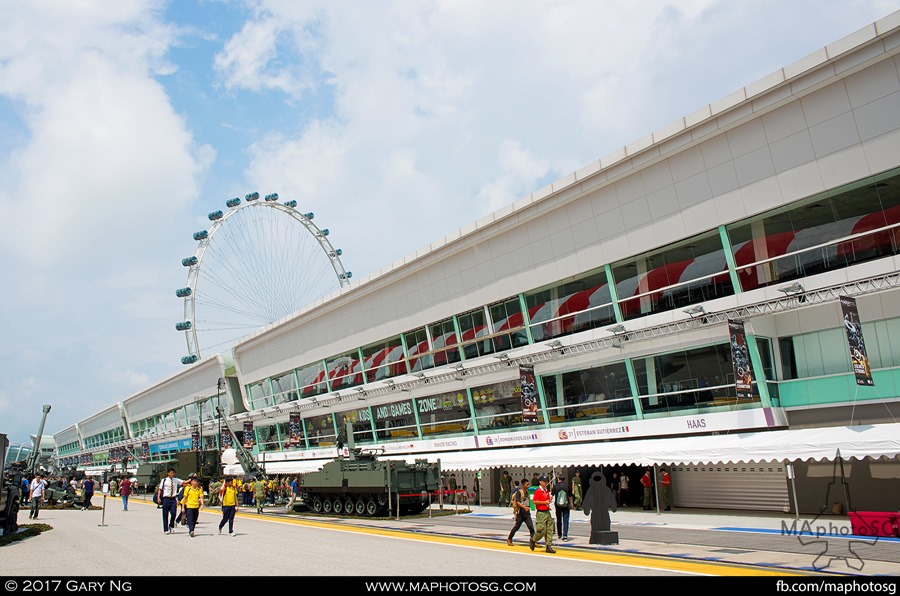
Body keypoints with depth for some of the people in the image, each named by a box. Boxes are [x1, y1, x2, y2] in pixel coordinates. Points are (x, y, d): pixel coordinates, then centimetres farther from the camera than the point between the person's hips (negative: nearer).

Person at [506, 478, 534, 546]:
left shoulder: (527, 492, 12)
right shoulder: (519, 492, -10)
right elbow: (517, 502, -20)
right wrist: (524, 507, -31)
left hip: (527, 513, 6)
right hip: (520, 513, -6)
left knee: (531, 527, -7)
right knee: (516, 527, 6)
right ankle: (509, 539, 24)